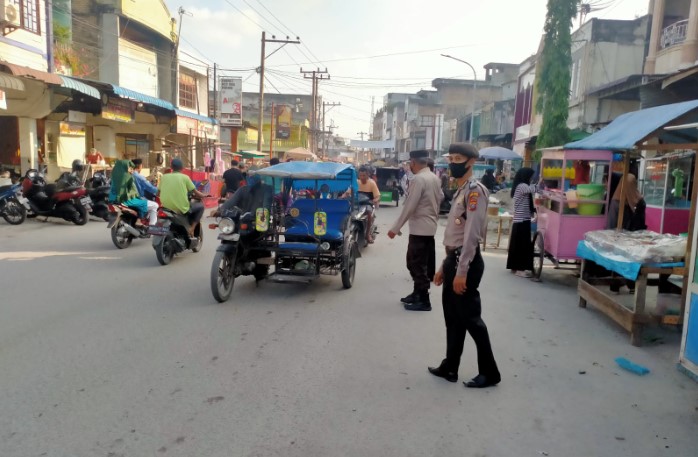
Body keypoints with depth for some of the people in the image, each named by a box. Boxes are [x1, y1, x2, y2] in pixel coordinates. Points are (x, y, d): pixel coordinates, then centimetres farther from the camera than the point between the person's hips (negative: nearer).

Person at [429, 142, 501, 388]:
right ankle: (450, 367, 26)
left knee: (470, 318, 0)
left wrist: (462, 271, -24)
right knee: (452, 317, 15)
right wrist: (445, 266, 20)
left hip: (466, 261, -9)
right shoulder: (460, 191, 17)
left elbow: (472, 234, -21)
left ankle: (489, 372, 14)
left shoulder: (475, 190, -14)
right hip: (453, 258, 9)